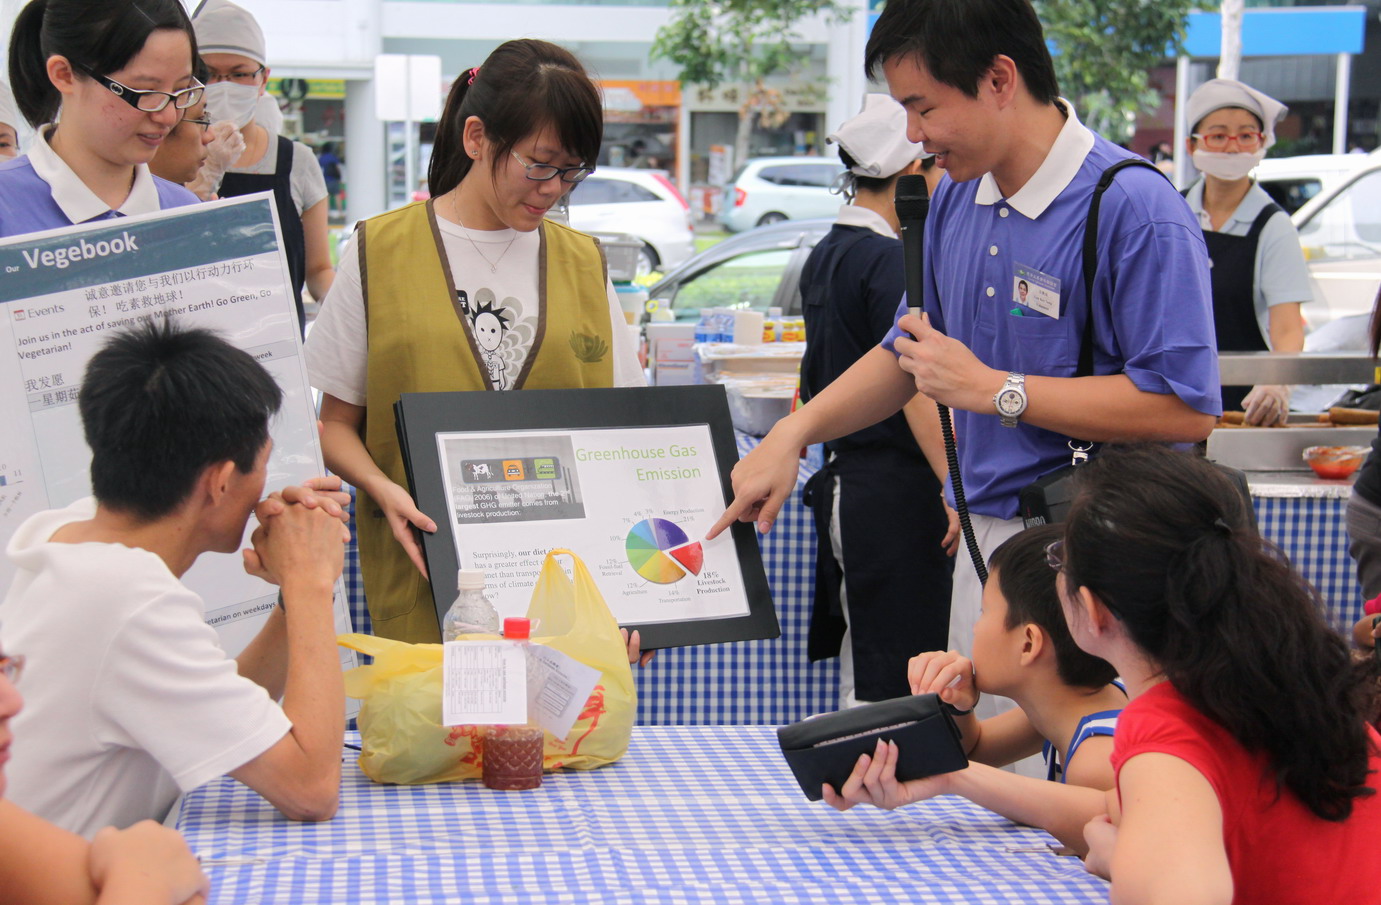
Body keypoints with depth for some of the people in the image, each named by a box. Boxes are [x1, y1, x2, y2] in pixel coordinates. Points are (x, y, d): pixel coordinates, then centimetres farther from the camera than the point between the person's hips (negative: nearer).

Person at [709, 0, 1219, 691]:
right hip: (983, 540, 8)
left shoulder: (1133, 209, -16)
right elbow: (908, 351, 24)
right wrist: (791, 434, 11)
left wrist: (990, 388, -16)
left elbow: (1187, 407, -22)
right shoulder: (957, 198, 10)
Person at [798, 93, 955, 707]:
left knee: (861, 674, 15)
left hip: (843, 480, 10)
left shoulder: (825, 255, 14)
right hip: (894, 489, -10)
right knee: (894, 682, -5)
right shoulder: (889, 260, -14)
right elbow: (915, 387, -21)